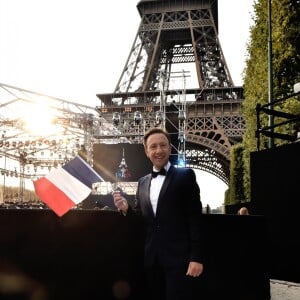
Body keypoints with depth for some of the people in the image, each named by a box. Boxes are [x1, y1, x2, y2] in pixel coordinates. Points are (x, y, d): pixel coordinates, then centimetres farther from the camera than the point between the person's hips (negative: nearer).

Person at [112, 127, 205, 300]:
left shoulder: (185, 176, -2)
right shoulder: (143, 182, 13)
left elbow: (195, 218, -7)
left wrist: (196, 258, -13)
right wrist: (126, 209, -5)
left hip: (179, 258, -5)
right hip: (152, 259, 5)